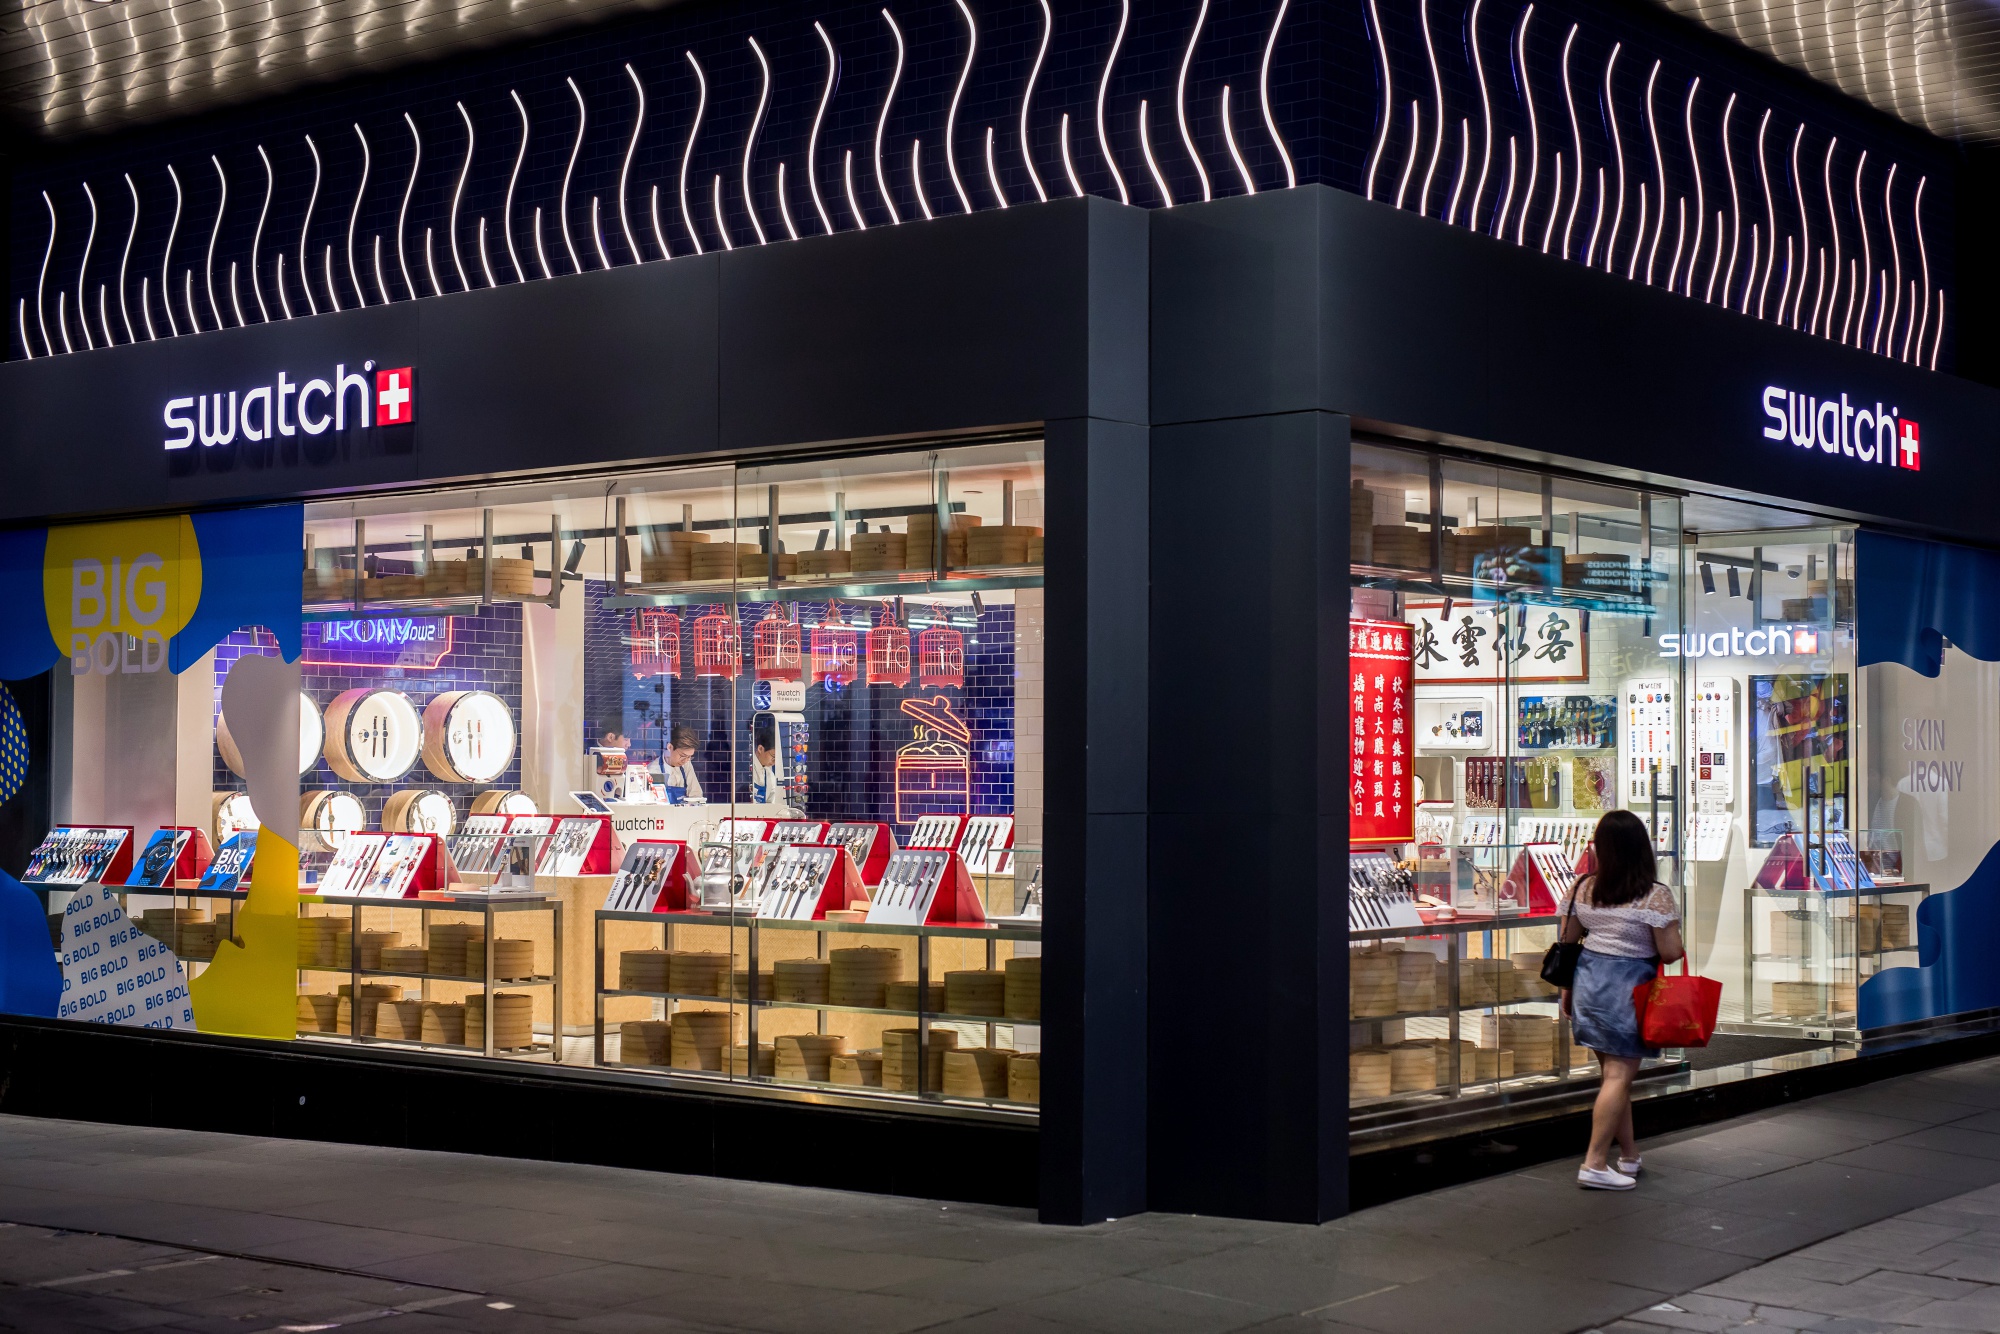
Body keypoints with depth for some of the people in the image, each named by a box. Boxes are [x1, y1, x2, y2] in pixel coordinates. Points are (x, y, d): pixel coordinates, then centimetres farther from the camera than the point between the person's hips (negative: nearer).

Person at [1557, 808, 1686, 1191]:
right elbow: (1671, 952, -14)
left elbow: (1567, 944, 8)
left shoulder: (1583, 888, 2)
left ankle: (1629, 1155, 25)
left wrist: (1567, 991, 19)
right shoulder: (1655, 896, -12)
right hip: (1629, 987, -6)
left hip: (1589, 982, 6)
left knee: (1615, 1073, 16)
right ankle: (1595, 1163, -4)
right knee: (1619, 1075, -2)